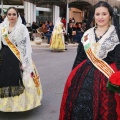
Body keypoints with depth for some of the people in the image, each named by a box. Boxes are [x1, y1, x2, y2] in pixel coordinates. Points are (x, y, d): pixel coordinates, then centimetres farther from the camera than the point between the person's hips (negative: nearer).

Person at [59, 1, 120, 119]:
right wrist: (74, 75, 11)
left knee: (104, 110, 1)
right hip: (84, 75, 4)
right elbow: (80, 57, 13)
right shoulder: (87, 34, 9)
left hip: (107, 76, -3)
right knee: (80, 105, 5)